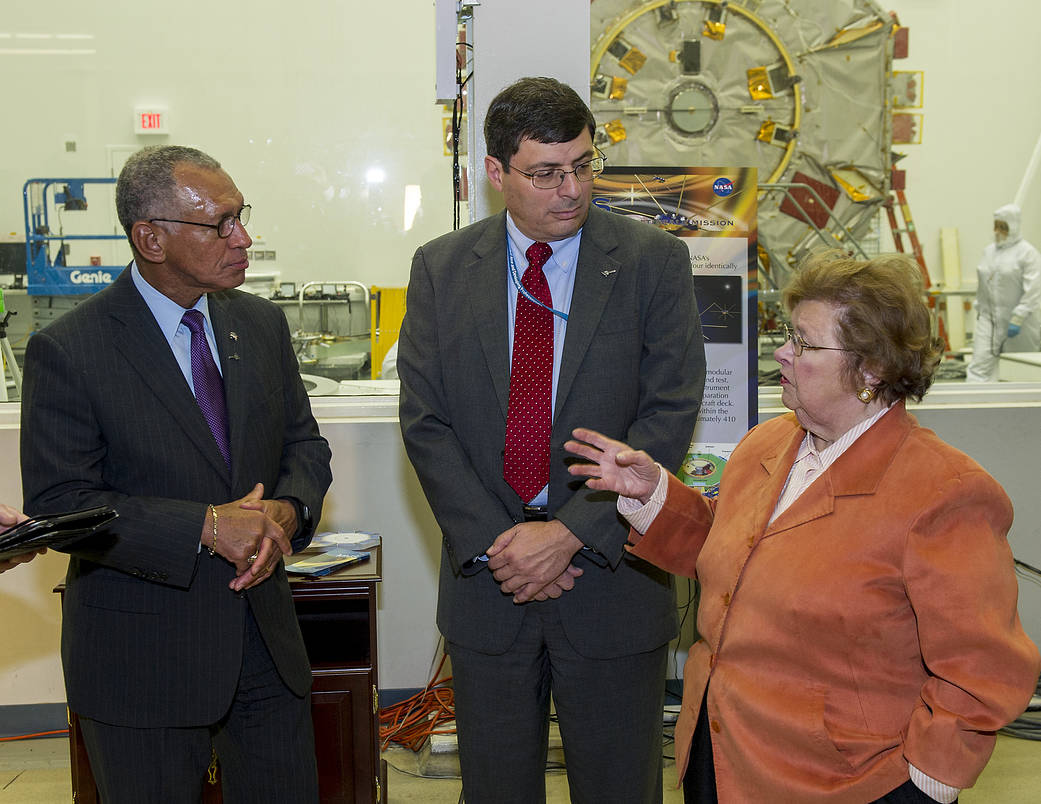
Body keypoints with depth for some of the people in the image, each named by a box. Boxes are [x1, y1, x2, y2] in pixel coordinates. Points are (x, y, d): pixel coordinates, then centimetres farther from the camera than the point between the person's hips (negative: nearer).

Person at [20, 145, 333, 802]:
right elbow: (57, 505, -16)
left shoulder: (263, 323, 5)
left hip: (267, 644, 5)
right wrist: (206, 526, -23)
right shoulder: (67, 352, -13)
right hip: (142, 660, -5)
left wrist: (285, 512, -12)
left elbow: (304, 444, 11)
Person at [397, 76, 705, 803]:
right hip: (487, 580, 2)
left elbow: (670, 414, -10)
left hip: (611, 576, -1)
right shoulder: (441, 269, 3)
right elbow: (425, 422, -1)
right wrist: (495, 544, -11)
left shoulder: (654, 263, -3)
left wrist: (570, 532, -16)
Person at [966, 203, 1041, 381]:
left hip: (1017, 321, -5)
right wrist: (979, 309, 19)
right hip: (989, 318, 5)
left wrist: (1018, 319, -20)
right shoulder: (989, 251, 12)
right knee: (979, 364, -8)